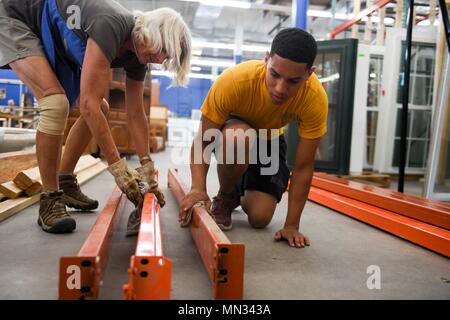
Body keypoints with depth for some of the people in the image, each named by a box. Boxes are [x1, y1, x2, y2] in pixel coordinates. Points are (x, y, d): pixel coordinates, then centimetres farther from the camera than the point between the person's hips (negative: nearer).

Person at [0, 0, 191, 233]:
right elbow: (88, 105, -40)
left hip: (56, 44, 9)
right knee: (56, 102, -29)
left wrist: (147, 168, -9)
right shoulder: (112, 25, -37)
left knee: (100, 108, 4)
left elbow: (136, 113, -5)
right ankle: (49, 201, -18)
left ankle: (65, 183, 14)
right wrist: (117, 167, -37)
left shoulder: (137, 57, -10)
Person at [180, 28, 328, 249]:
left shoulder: (316, 98, -33)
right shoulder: (233, 81, -38)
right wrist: (198, 188, -44)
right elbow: (202, 142, -28)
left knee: (260, 218, -10)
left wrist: (291, 225, -25)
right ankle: (225, 198, -9)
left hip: (270, 140, 2)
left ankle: (240, 193, 26)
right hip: (231, 130, -1)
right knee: (240, 138, -40)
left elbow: (303, 167, -25)